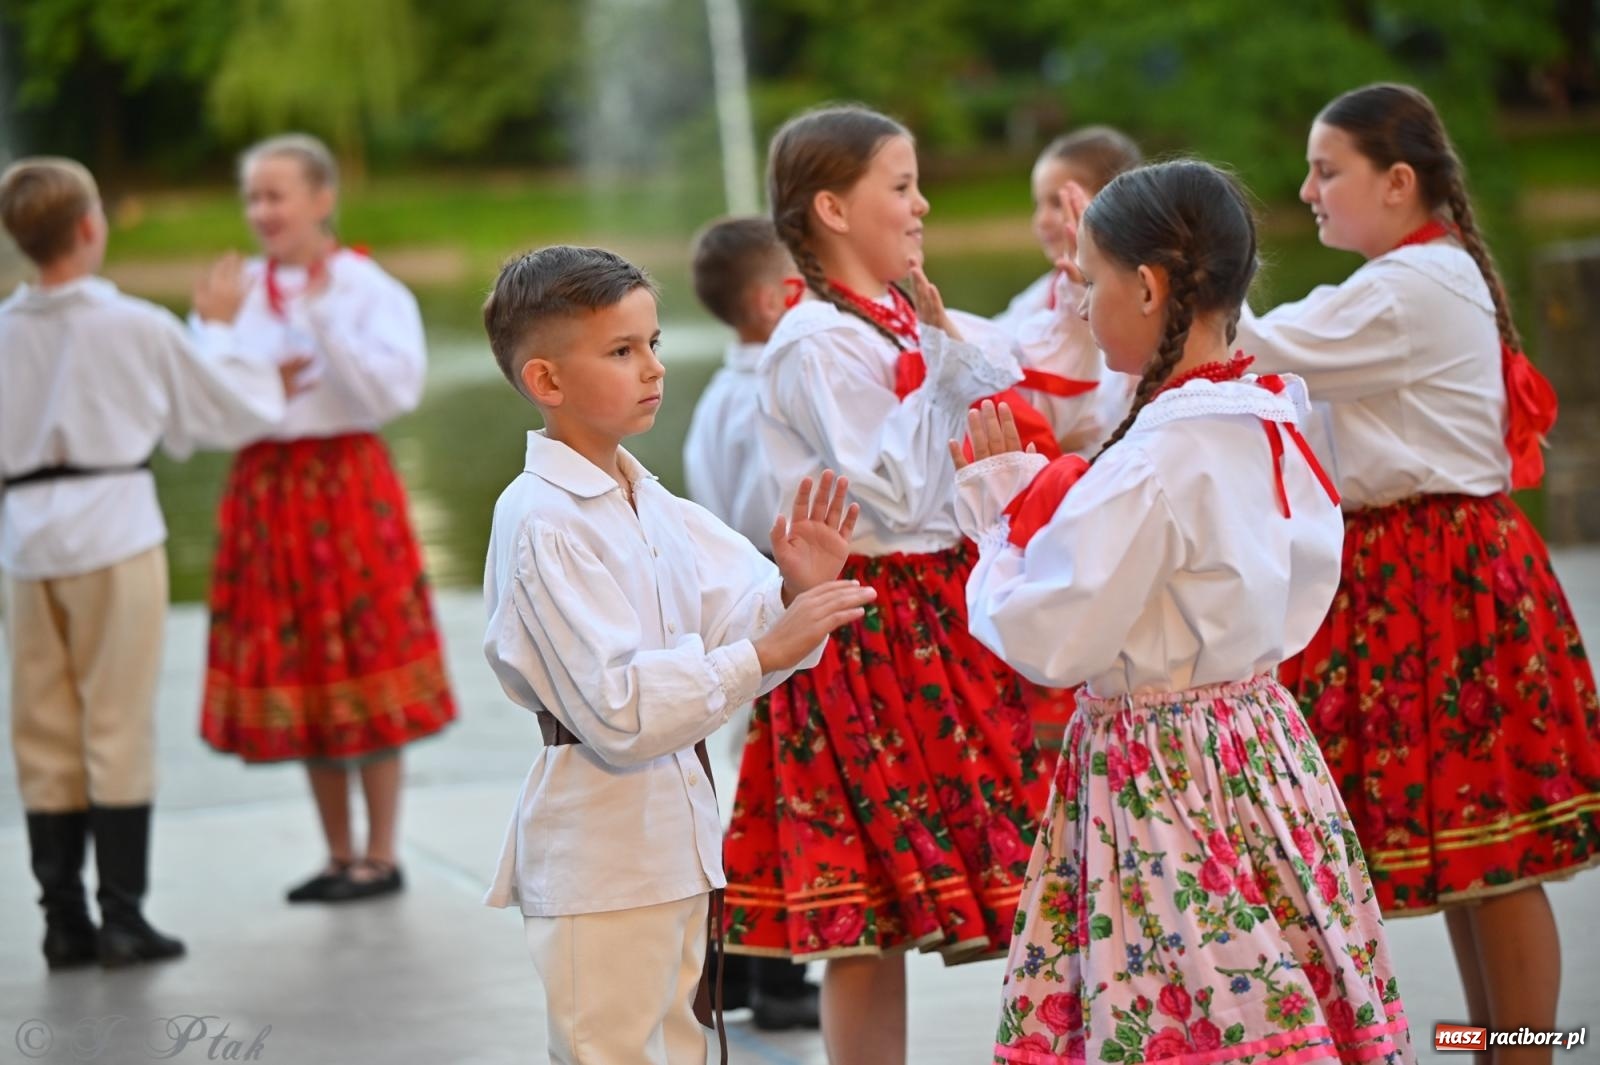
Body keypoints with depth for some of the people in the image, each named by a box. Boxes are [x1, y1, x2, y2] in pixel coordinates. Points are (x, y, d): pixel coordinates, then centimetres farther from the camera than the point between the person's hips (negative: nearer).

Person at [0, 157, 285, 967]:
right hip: (112, 529, -3)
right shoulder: (136, 327, -7)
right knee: (118, 726, 2)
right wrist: (215, 327, 18)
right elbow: (228, 412, 5)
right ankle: (121, 918, 1)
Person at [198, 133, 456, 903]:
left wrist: (322, 319, -21)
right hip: (264, 490, 5)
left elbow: (395, 391, -17)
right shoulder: (237, 293, 8)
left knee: (364, 667, -1)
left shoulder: (369, 290, -4)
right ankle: (339, 857, 17)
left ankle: (381, 857, 8)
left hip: (346, 483, -5)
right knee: (296, 670, 7)